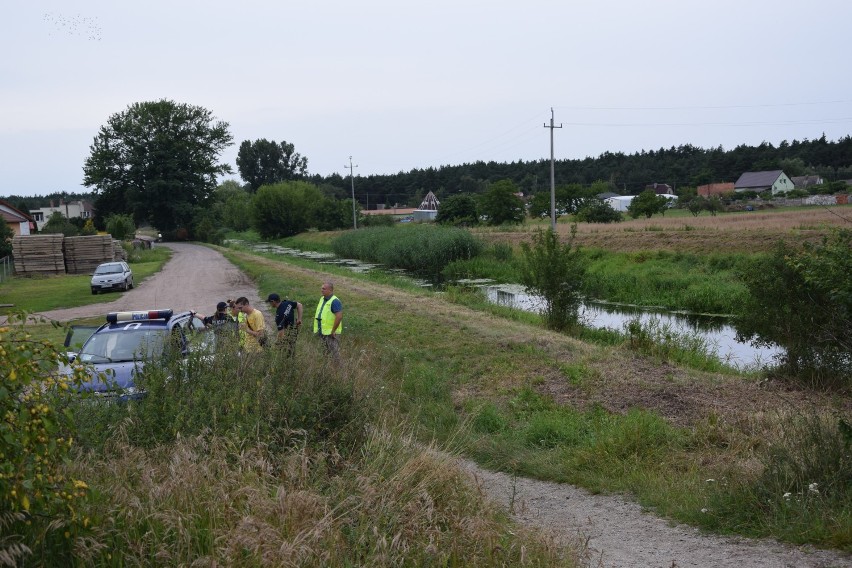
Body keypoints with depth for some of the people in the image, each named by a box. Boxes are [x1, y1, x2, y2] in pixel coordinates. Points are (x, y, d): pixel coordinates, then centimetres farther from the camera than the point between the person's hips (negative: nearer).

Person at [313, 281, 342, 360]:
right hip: (322, 331, 8)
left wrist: (333, 331, -21)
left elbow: (339, 316, -24)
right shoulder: (322, 299, 11)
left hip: (330, 332, -8)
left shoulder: (334, 301, -17)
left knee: (334, 353, -3)